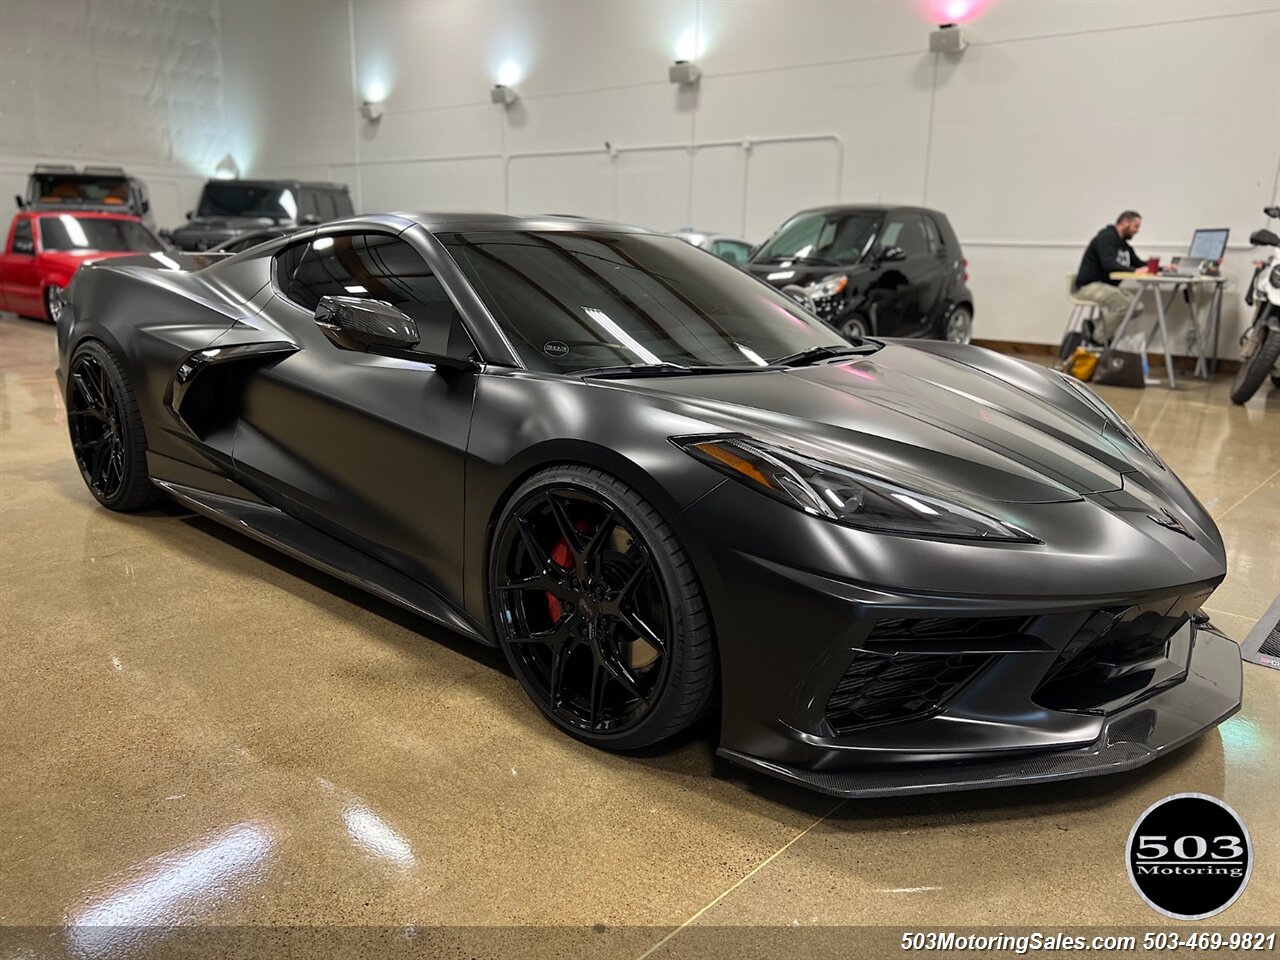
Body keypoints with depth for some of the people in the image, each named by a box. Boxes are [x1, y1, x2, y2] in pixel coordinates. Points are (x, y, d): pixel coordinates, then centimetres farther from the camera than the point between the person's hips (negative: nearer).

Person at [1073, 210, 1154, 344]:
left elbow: (1139, 264, 20)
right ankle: (1097, 338, -10)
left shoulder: (1124, 245, 17)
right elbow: (1109, 264, -27)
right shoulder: (1106, 238, -12)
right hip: (1089, 286, -9)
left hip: (1107, 287, 9)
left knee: (1137, 306, -8)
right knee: (1124, 303, -25)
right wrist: (1134, 271, -34)